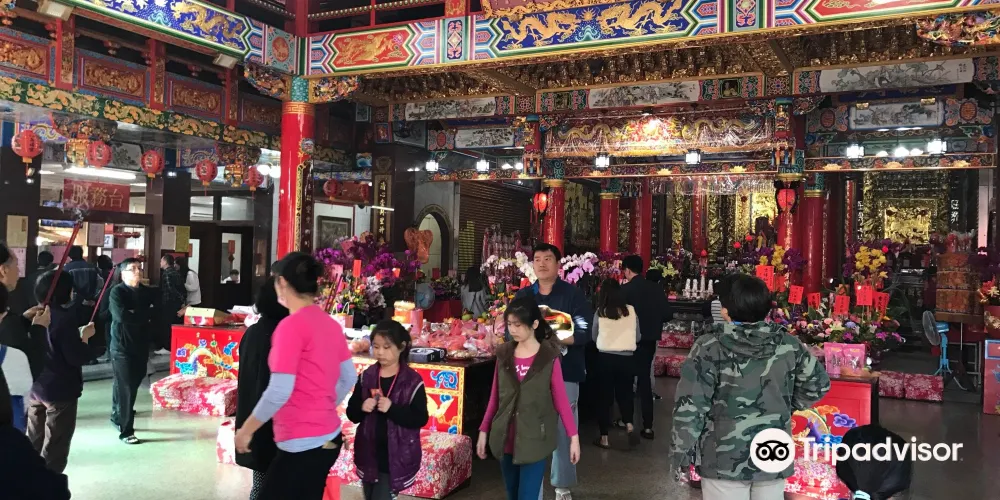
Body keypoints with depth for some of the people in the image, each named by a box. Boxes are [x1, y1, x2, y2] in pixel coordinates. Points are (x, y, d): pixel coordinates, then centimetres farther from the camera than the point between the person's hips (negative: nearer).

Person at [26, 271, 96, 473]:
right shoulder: (65, 319, -20)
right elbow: (78, 358, -23)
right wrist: (84, 337, -6)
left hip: (36, 387, 8)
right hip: (60, 390, -8)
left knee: (33, 444, 18)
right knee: (55, 448, 2)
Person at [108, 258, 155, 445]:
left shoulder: (147, 292, 9)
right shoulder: (117, 292, -8)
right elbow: (120, 315, -23)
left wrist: (134, 314, -12)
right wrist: (144, 315, -12)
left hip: (141, 345, 6)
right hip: (122, 346, -5)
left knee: (133, 385, 15)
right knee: (126, 388, -6)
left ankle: (117, 416, 37)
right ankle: (126, 431, 1)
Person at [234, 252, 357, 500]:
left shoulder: (291, 325, -17)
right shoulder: (331, 324, 5)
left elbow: (279, 392, -20)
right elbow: (349, 378, 13)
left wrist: (246, 429, -7)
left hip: (302, 443, -8)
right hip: (329, 436, 8)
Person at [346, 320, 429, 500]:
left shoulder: (412, 381, -10)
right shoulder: (366, 377, 1)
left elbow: (420, 419, -14)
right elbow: (352, 414, 5)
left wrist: (392, 409, -26)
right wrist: (361, 408, -17)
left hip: (397, 456, -4)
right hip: (369, 453, 4)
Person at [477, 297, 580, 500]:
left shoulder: (549, 357, -8)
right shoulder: (504, 354, 2)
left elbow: (561, 400, -5)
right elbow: (495, 398, 9)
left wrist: (574, 437, -6)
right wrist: (483, 431, 9)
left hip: (534, 440, -4)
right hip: (506, 439, 4)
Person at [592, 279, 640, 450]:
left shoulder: (600, 313, -7)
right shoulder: (631, 310, -4)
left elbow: (594, 337, 8)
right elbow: (637, 337, 8)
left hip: (605, 358, -1)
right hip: (626, 359, 1)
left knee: (605, 395, 10)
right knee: (625, 393, 17)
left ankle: (604, 437, 14)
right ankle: (629, 424, -7)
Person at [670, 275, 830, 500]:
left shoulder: (709, 348, -14)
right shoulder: (789, 345, -3)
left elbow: (690, 406, -14)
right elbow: (818, 383, 9)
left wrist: (681, 454, -5)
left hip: (724, 460, -3)